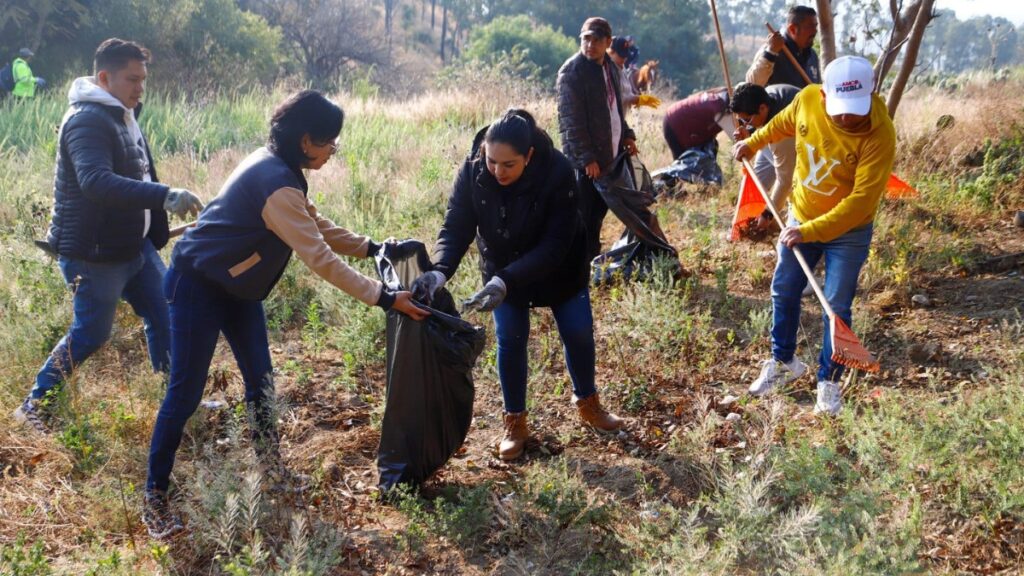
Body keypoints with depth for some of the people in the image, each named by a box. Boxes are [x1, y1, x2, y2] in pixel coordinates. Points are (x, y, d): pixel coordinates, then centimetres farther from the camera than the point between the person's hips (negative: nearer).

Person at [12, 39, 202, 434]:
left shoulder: (122, 115, 11)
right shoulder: (87, 121, -21)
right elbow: (96, 182, -38)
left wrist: (157, 230, 17)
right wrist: (164, 196, -46)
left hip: (134, 246, 9)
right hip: (93, 254, -9)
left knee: (165, 316, 10)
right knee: (90, 334, 1)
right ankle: (34, 406, 19)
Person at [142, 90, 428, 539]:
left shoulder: (275, 167, 1)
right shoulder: (277, 185, -29)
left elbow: (318, 227, 14)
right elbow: (321, 261, -30)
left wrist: (370, 248, 6)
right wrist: (385, 299, -29)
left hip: (236, 285, 10)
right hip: (198, 286, -10)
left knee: (261, 380, 12)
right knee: (186, 393, -3)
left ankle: (271, 468, 27)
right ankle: (154, 496, 8)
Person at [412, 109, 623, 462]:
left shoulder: (557, 171, -35)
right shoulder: (473, 170, -27)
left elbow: (555, 245, -34)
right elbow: (455, 228, -25)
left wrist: (506, 281, -44)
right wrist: (440, 271, -45)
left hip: (559, 269, -1)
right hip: (502, 269, 1)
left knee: (578, 333, 10)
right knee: (510, 340, 2)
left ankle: (587, 403, 35)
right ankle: (515, 421, 20)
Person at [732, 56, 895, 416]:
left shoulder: (879, 134, -30)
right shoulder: (808, 99, -16)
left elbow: (862, 200, -32)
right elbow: (783, 123, 10)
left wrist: (811, 231, -35)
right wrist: (753, 143, 21)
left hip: (848, 231, -5)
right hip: (800, 219, 5)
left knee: (836, 307, -1)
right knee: (784, 291, 15)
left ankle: (829, 383, 16)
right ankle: (782, 362, 36)